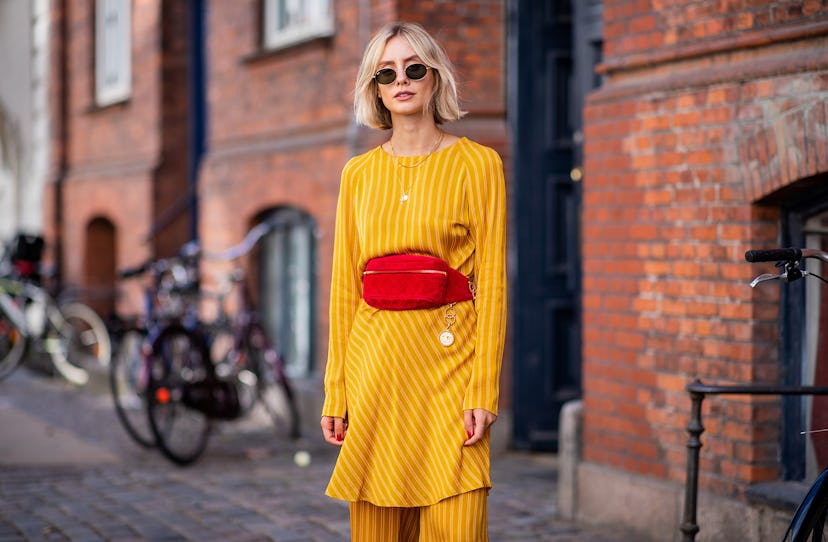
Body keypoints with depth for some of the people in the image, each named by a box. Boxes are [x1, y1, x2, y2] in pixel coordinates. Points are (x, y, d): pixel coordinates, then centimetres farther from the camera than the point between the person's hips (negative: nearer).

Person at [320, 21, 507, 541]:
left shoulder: (477, 165, 0)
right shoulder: (358, 173, 11)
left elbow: (492, 283, -4)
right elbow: (345, 286, 11)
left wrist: (485, 392, -12)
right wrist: (336, 391, 5)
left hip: (446, 358, -3)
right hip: (374, 361, 3)